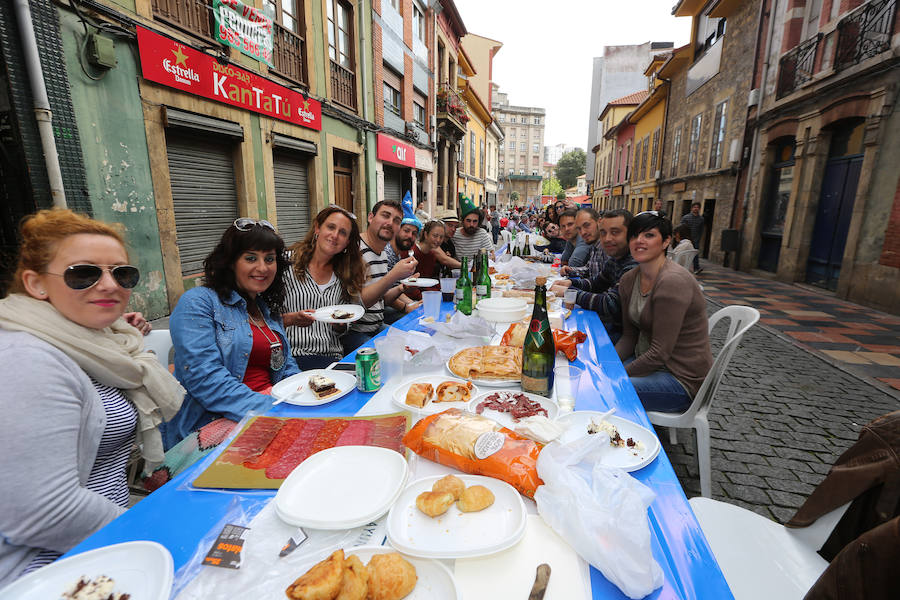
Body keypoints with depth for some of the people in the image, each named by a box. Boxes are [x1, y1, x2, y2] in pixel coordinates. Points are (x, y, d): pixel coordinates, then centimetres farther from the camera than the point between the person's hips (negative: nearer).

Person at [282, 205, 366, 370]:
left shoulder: (343, 275, 12)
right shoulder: (288, 263, -2)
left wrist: (340, 323, -6)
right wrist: (291, 319, -21)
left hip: (334, 357, 6)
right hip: (295, 356, -5)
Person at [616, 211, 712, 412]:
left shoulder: (672, 282, -24)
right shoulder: (628, 280, 1)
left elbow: (659, 352, -24)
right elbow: (629, 336, 6)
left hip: (683, 379, -7)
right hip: (648, 360, 8)